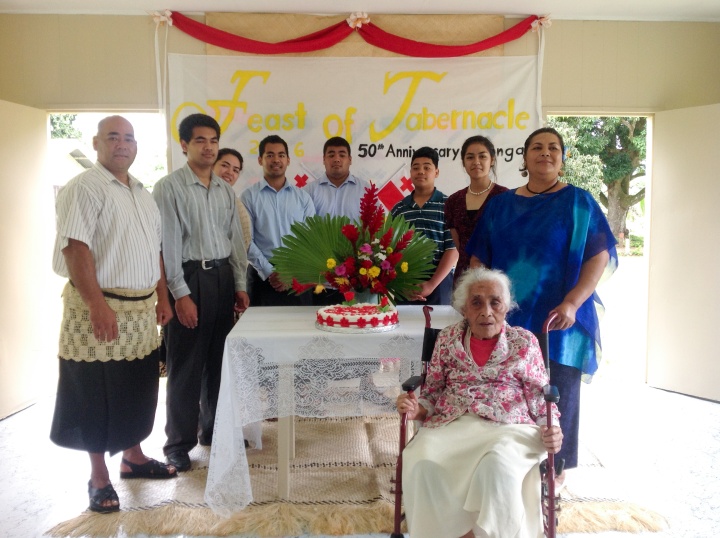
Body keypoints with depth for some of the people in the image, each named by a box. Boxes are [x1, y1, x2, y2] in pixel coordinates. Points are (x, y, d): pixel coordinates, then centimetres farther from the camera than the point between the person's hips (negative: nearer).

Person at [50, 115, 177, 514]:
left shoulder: (142, 193, 15)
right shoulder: (83, 188, -9)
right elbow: (75, 248, -18)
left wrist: (162, 297, 14)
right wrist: (98, 305, -24)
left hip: (141, 308, 7)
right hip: (101, 306, -7)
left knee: (137, 390, 17)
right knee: (97, 395, 4)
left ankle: (133, 457, 34)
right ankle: (98, 477, 18)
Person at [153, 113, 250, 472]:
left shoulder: (225, 190, 12)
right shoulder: (169, 187, -6)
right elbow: (167, 242, -11)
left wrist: (239, 285, 9)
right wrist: (180, 294, -14)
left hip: (223, 277, 6)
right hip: (189, 278, -5)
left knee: (219, 359, 13)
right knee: (186, 366, 1)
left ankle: (214, 429, 29)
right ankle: (179, 443, 15)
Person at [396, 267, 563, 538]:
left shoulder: (525, 342, 5)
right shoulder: (448, 338, 10)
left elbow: (541, 399, 6)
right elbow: (432, 394, 13)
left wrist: (551, 432, -14)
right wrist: (416, 409, -9)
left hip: (508, 427, -1)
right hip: (451, 423, 2)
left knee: (498, 466, -35)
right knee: (422, 462, -29)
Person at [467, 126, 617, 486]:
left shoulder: (578, 203, 2)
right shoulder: (500, 205, 11)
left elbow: (600, 256, -5)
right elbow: (479, 257, 12)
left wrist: (572, 303, -17)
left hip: (558, 319, -2)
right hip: (508, 318, 3)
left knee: (555, 390, 4)